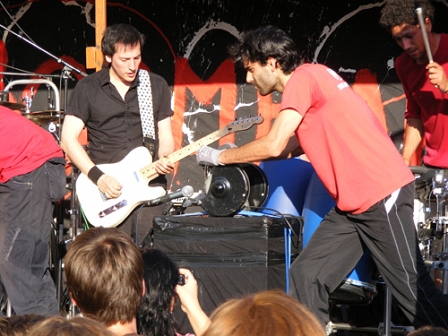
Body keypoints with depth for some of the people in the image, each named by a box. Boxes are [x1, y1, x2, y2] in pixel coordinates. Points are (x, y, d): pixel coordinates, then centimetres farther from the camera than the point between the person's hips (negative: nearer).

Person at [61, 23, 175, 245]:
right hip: (108, 192, -2)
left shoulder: (156, 86, 11)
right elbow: (68, 138, -1)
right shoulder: (87, 89, 3)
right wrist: (97, 177, -11)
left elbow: (165, 136, 13)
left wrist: (164, 159, -10)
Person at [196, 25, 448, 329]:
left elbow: (274, 146, -17)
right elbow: (290, 148, 19)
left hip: (382, 195, -10)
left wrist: (220, 157, -4)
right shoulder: (308, 81, 17)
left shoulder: (304, 77, -11)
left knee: (413, 289, -7)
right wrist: (233, 156, 11)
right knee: (306, 275, 5)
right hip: (352, 204, 10)